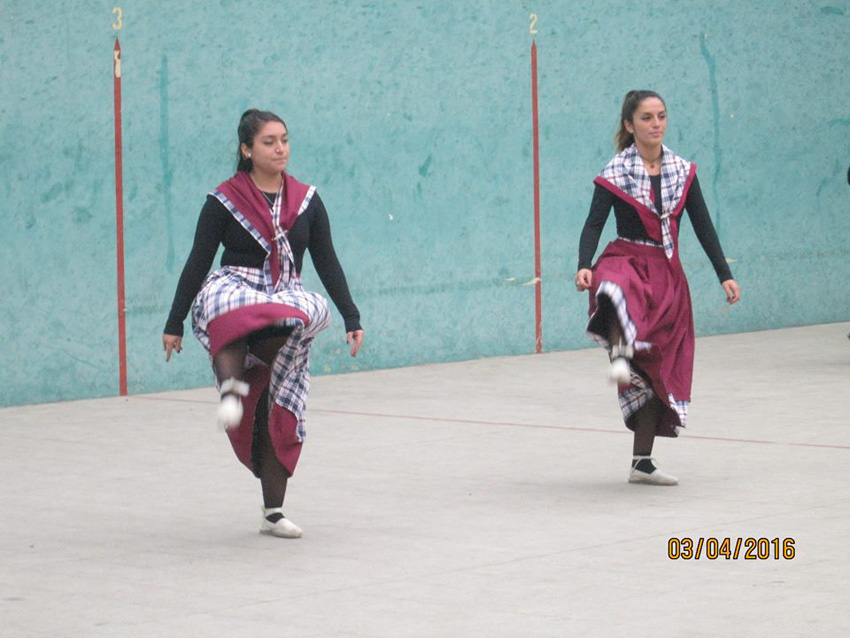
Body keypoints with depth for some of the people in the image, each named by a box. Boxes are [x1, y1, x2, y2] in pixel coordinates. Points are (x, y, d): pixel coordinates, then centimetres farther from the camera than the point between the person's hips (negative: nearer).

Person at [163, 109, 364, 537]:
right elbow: (197, 263, 4)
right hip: (232, 291, -2)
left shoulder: (306, 201, 10)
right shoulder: (225, 201, 2)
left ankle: (273, 513, -3)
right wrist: (174, 324, 3)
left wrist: (351, 318, 6)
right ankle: (230, 390, -56)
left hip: (287, 301, 2)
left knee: (282, 415, -11)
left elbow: (326, 262, 12)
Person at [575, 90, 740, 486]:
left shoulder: (682, 171, 5)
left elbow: (703, 226, 7)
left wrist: (725, 275, 2)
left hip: (667, 274, 4)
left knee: (660, 370, 6)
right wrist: (584, 266, -29)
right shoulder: (616, 172, -7)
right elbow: (594, 224, -12)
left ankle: (642, 463, 13)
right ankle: (620, 354, -59)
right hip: (626, 260, -4)